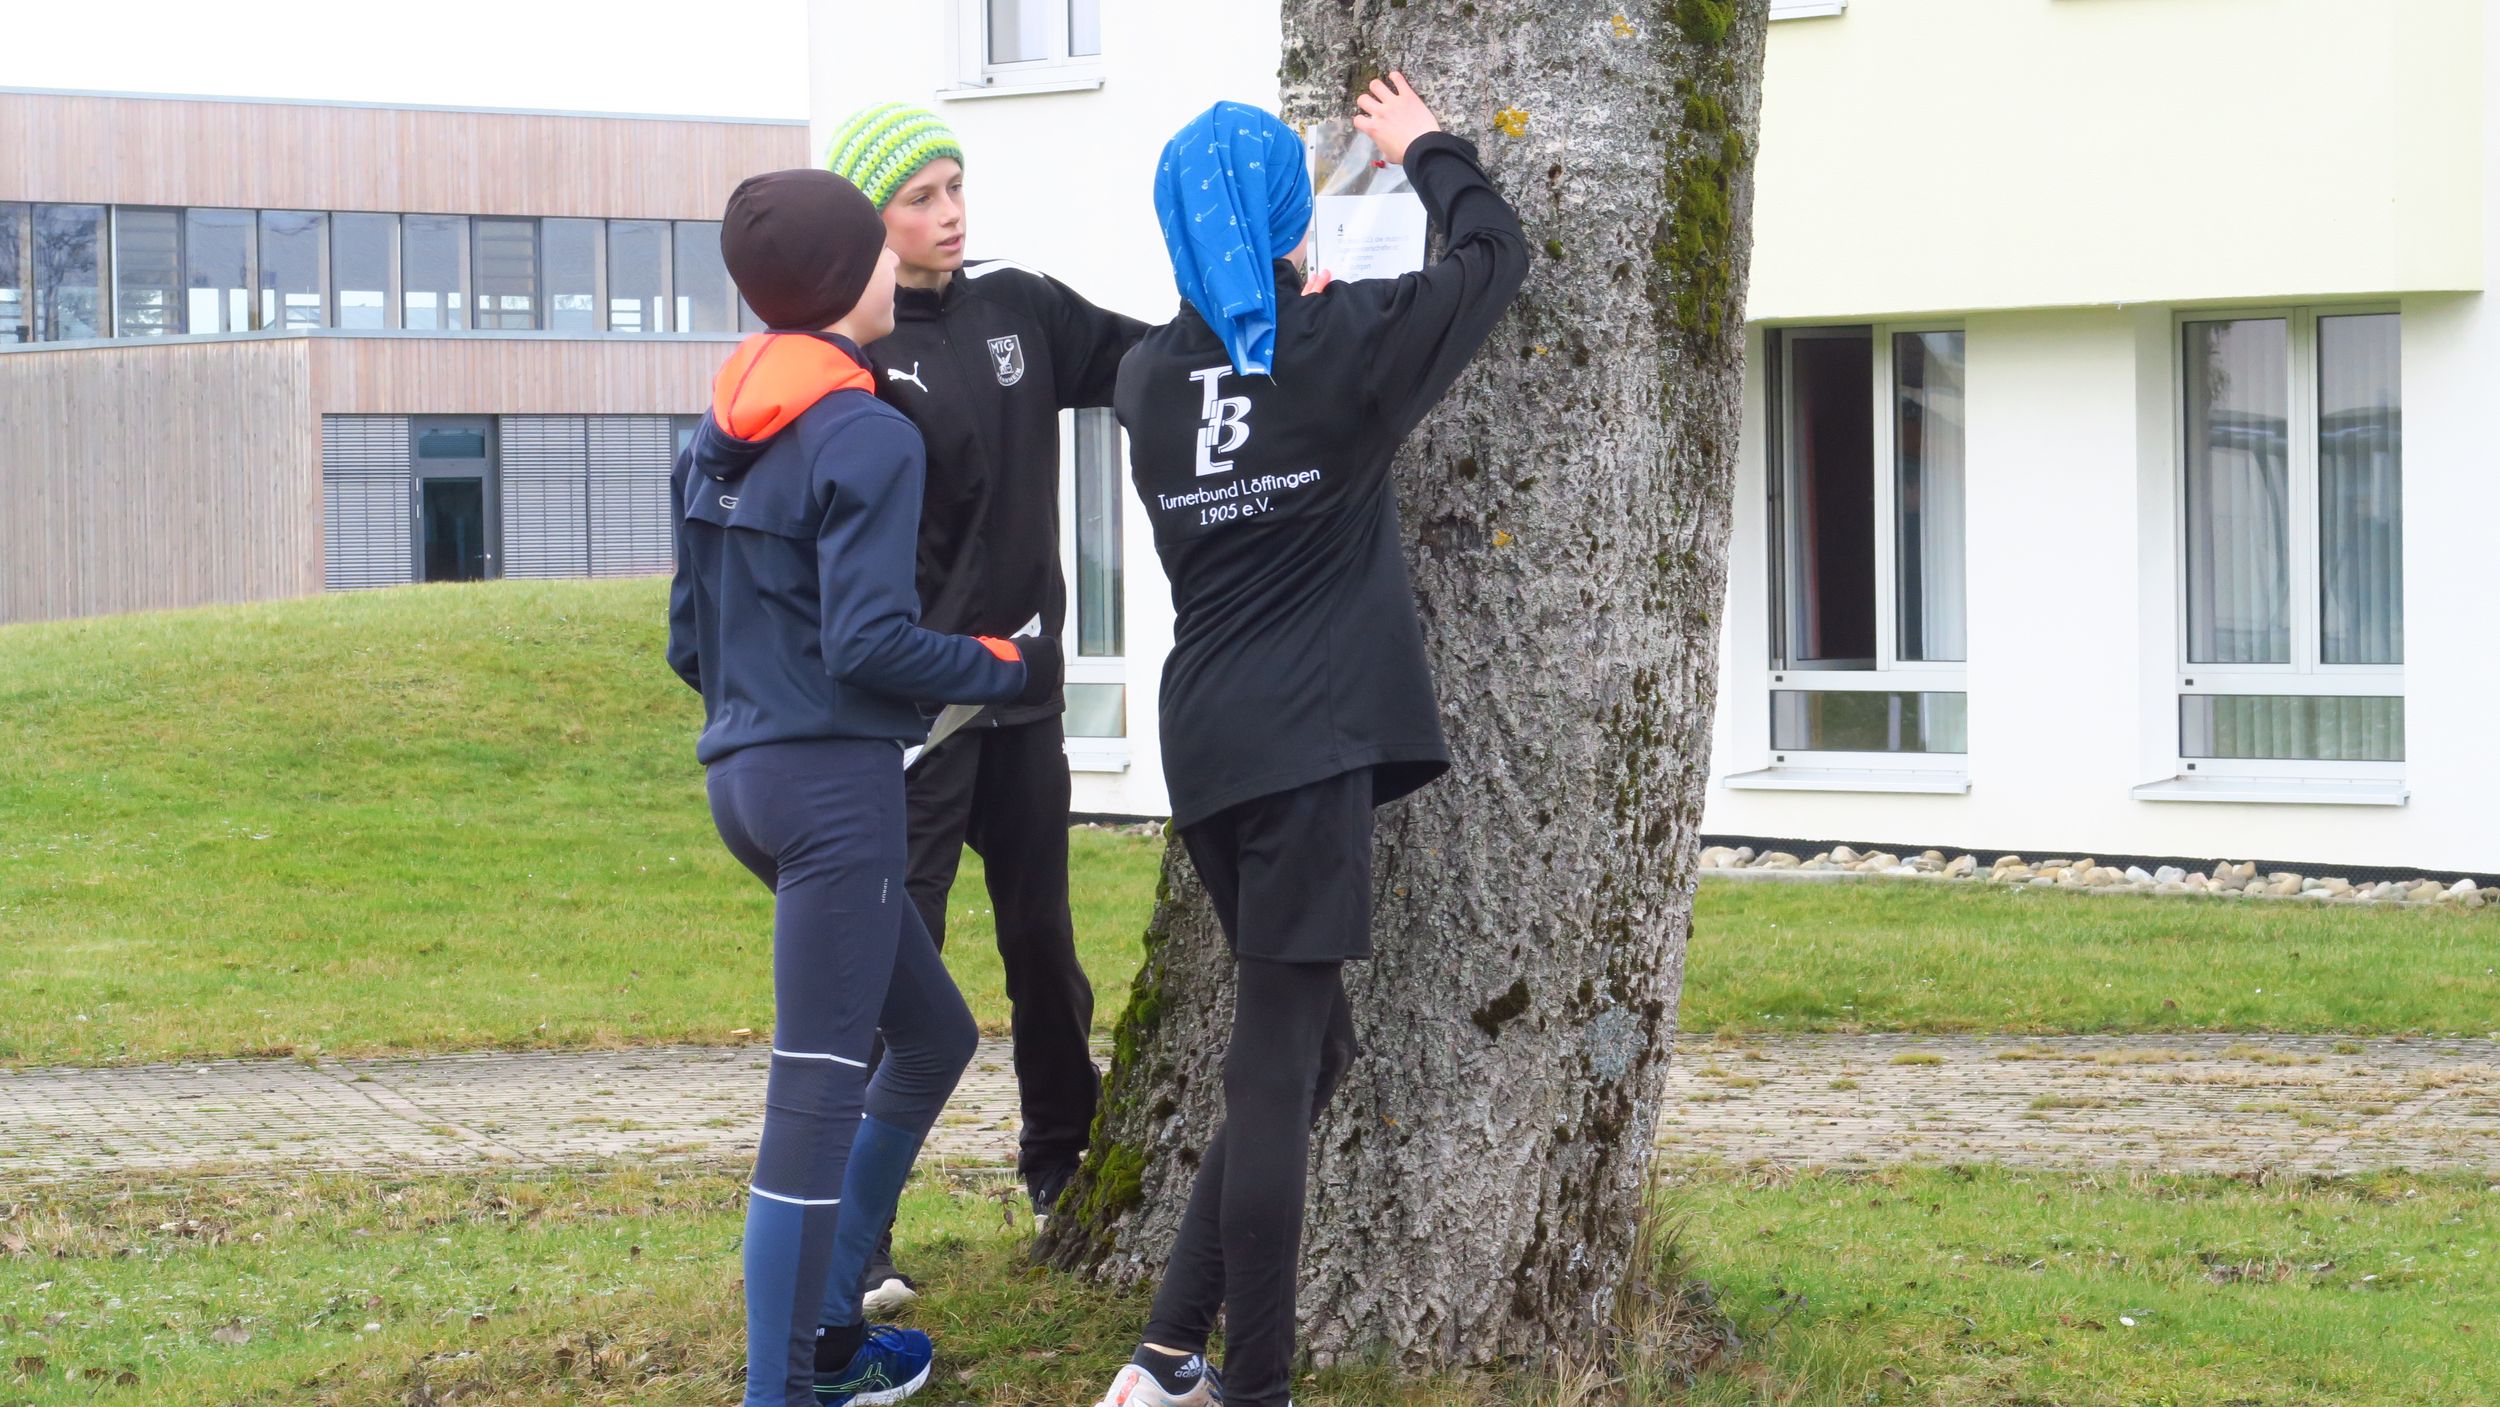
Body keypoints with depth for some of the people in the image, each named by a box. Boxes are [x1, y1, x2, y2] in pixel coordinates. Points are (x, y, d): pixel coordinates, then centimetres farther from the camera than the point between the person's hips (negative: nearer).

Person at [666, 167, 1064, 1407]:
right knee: (821, 1086, -6)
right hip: (835, 781, -9)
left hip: (743, 777, 9)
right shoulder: (868, 438, -13)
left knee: (934, 1033, 20)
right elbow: (869, 642, -19)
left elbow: (689, 639, 16)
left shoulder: (720, 436, 12)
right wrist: (1010, 672, -5)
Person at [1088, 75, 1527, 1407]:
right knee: (1277, 1061, -6)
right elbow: (1497, 252, 13)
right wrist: (1427, 153, 27)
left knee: (1303, 1044, 15)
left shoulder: (1152, 373, 9)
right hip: (1310, 740, -6)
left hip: (1206, 744, 6)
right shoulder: (1346, 342, -4)